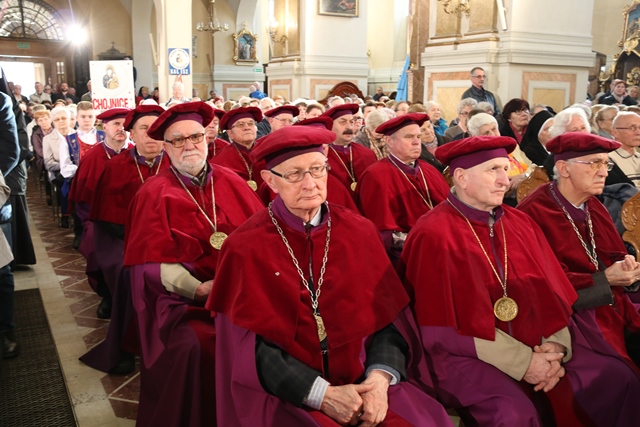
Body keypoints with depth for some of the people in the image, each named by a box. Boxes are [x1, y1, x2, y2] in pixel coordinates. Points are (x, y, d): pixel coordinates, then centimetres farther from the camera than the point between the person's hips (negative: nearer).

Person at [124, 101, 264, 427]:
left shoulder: (231, 183, 11)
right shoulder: (154, 194, 2)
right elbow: (154, 260, -6)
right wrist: (197, 289, -19)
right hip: (181, 297, -3)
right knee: (195, 345, -27)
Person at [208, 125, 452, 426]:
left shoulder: (359, 232, 2)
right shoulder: (246, 247, -6)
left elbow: (389, 319, 2)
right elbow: (250, 346, -8)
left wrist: (380, 378, -15)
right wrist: (322, 394, -16)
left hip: (364, 384, 3)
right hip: (285, 394, -2)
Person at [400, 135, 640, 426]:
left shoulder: (520, 223, 7)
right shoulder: (434, 236, -15)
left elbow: (549, 290, 9)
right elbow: (444, 328, -17)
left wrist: (556, 345, -10)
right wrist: (521, 362, -17)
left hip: (536, 343, 7)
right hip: (468, 355, -6)